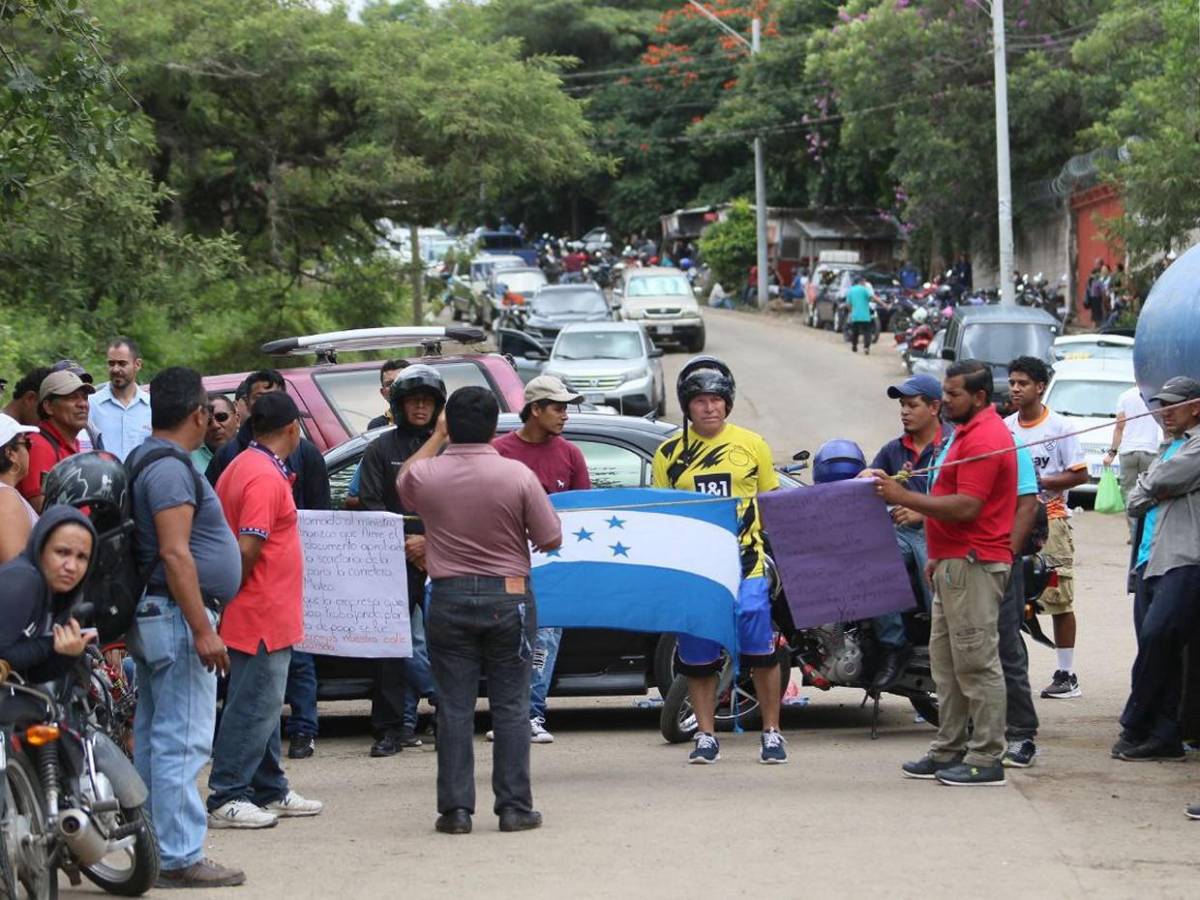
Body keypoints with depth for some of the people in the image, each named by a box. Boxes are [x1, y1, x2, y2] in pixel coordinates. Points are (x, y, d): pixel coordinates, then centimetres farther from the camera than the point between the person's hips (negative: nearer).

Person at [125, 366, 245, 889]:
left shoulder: (144, 461, 16)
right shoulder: (171, 468, -16)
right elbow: (175, 554, -23)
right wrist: (202, 630, -24)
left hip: (153, 618, 11)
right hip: (179, 616, -11)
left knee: (154, 739, 12)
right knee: (183, 742, -10)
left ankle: (154, 850, 17)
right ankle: (181, 857, -10)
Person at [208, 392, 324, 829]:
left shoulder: (243, 466, 14)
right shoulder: (266, 478, -18)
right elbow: (248, 548, -24)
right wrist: (236, 593, -11)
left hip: (264, 615, 11)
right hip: (263, 614, -11)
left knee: (263, 703, 16)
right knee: (253, 706, -7)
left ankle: (269, 791, 24)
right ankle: (226, 797, -6)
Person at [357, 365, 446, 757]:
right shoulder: (382, 449, 9)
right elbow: (370, 503, 4)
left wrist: (430, 541, -7)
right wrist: (405, 544, -7)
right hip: (396, 561, 0)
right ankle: (390, 728, -1)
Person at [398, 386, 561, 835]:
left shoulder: (425, 475, -6)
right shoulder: (517, 475, -11)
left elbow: (404, 484, 21)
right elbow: (551, 540, -5)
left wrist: (436, 437, 25)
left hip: (449, 597, 1)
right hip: (508, 596, -1)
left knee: (454, 707, 5)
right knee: (510, 705, 5)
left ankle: (455, 809, 4)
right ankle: (514, 806, 4)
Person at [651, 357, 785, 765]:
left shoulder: (752, 445, 5)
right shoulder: (669, 453, 7)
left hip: (746, 566, -1)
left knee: (762, 653, -5)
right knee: (697, 659, 5)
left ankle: (771, 733, 5)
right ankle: (705, 736, 15)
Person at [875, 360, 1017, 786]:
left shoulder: (985, 439, -17)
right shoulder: (970, 432, 19)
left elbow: (966, 507, -24)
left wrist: (905, 497, -20)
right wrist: (939, 556, 23)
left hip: (974, 565, -11)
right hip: (956, 564, 11)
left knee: (976, 663, -8)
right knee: (945, 660, 14)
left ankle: (986, 759, -5)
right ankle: (949, 751, 19)